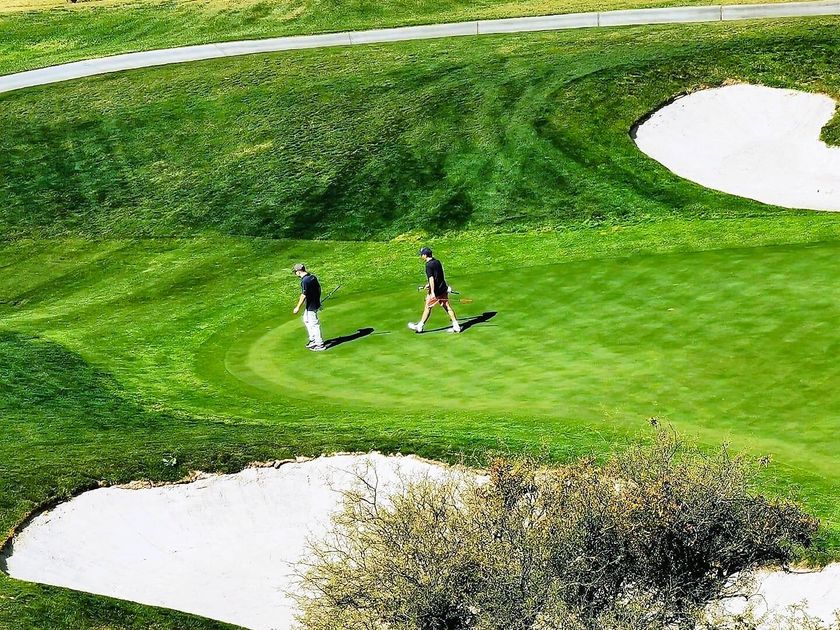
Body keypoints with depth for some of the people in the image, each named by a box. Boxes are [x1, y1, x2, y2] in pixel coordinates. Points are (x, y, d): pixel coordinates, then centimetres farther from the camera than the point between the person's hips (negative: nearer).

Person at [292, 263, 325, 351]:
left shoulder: (304, 281, -24)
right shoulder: (313, 277, 3)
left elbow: (303, 295, -25)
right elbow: (319, 289, 13)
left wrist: (298, 308, -18)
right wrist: (318, 300, 26)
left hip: (311, 306, -10)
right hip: (316, 303, 10)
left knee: (314, 324, 0)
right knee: (306, 320, 24)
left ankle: (320, 344, 8)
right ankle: (313, 340, 31)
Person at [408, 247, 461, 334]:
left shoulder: (429, 265, -17)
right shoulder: (437, 261, 9)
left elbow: (431, 279, -23)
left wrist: (432, 292, -25)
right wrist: (429, 284, 32)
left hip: (435, 290, -7)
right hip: (443, 288, 7)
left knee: (428, 307, 5)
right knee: (447, 307, 9)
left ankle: (419, 326, 17)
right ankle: (456, 326, 7)